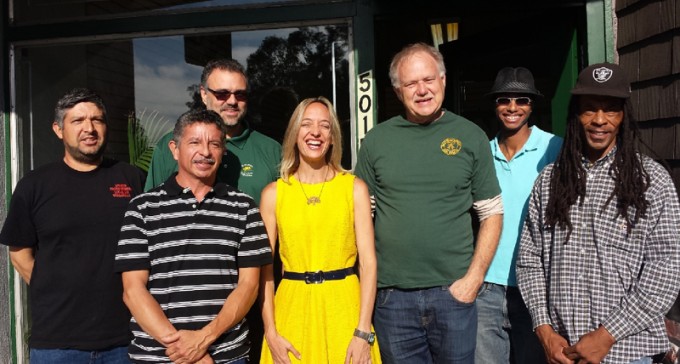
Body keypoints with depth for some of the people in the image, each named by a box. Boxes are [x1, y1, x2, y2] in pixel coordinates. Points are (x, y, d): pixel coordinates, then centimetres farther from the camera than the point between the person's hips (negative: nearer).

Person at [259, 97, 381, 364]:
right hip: (292, 308, 1)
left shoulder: (354, 188, -1)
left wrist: (363, 332, -10)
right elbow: (263, 267, 0)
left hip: (343, 306, 0)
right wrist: (271, 333, -7)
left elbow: (368, 262, -4)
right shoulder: (273, 193, 1)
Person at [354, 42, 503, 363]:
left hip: (453, 292, 0)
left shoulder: (470, 137, 2)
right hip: (391, 296, 1)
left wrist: (474, 278, -5)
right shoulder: (376, 140, 2)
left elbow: (492, 212, 4)